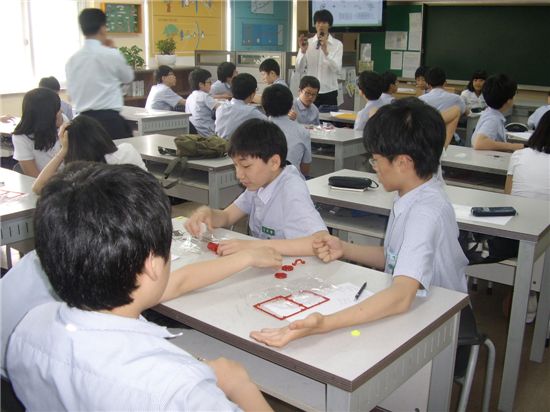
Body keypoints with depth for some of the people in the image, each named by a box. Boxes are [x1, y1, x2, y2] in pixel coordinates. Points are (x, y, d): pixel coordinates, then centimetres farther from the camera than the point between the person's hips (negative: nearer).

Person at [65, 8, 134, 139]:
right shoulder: (112, 55, -7)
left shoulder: (72, 60, 6)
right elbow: (128, 77, 11)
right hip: (109, 119, -5)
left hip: (83, 119, 5)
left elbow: (71, 92, 14)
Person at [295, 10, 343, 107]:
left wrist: (325, 51, -25)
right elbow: (299, 69, -3)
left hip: (329, 93, -1)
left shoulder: (337, 44, 0)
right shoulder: (307, 43, 3)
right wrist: (303, 51, -19)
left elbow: (337, 69, -13)